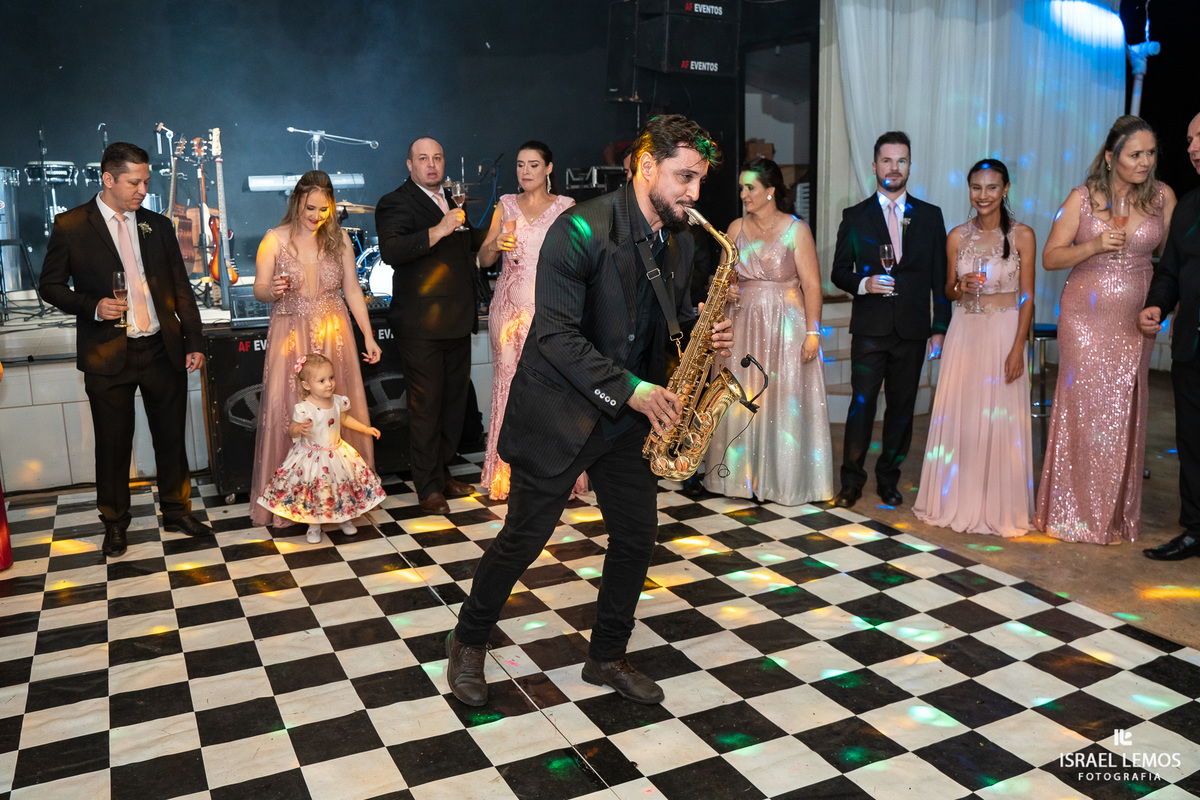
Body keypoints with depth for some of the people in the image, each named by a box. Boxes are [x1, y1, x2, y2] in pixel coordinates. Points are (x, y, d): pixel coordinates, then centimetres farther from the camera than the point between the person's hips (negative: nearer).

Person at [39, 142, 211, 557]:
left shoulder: (158, 225, 9)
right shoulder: (70, 225, -1)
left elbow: (181, 288, 10)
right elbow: (50, 285, 2)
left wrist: (193, 342, 5)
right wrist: (92, 306, -15)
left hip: (162, 351, 3)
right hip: (108, 355, -3)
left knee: (172, 437, 10)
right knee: (113, 444, 7)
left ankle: (177, 511, 26)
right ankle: (115, 521, 25)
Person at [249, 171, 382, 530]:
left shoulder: (339, 238, 6)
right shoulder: (275, 239, -1)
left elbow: (352, 290, 8)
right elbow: (258, 291, 0)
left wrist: (368, 336, 3)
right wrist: (273, 291, -24)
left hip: (334, 337, 2)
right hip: (291, 337, -2)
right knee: (289, 414, -2)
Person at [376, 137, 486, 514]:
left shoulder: (452, 201, 19)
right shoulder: (395, 203, -6)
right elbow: (391, 251, -24)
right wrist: (438, 231, -33)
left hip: (458, 321, 8)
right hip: (421, 326, -7)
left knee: (454, 400, 13)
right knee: (426, 405, -2)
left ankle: (443, 471, 27)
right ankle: (428, 486, 8)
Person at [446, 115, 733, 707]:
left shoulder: (679, 242, 5)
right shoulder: (582, 230, -18)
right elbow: (557, 334, -22)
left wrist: (703, 337, -5)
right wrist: (629, 388, -25)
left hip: (629, 415, 7)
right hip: (558, 411, -7)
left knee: (637, 535, 8)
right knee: (525, 535, 4)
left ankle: (607, 656, 29)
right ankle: (469, 642, 29)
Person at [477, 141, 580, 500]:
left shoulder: (566, 207, 6)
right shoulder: (506, 206, 12)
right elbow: (484, 260, 9)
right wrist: (496, 244, -11)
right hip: (509, 306, 3)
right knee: (510, 385, 1)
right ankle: (512, 473, 9)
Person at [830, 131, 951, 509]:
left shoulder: (930, 216, 9)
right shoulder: (855, 217, 6)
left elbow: (939, 278, 8)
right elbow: (839, 272, 7)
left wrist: (940, 329, 3)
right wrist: (863, 283, -14)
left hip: (912, 329, 2)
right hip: (870, 327, -2)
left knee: (902, 406, 6)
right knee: (862, 403, -6)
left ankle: (888, 478, 20)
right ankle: (852, 480, 5)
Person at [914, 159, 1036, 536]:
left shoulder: (1022, 235, -3)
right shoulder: (957, 236, 5)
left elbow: (1027, 295, -4)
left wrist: (1018, 346, -12)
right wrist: (960, 286, -11)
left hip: (1005, 333, -3)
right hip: (964, 332, 3)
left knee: (1001, 419, 0)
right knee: (958, 416, 5)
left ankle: (1000, 507, 13)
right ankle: (958, 501, 19)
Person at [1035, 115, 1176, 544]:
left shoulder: (1162, 196, 3)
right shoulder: (1083, 198, -3)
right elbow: (1050, 257, -2)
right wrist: (1095, 245, -17)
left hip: (1135, 321, 2)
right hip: (1085, 316, -2)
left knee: (1124, 412, 5)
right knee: (1083, 408, -2)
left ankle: (1119, 515, 18)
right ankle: (1075, 513, 10)